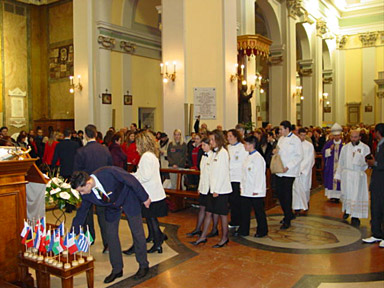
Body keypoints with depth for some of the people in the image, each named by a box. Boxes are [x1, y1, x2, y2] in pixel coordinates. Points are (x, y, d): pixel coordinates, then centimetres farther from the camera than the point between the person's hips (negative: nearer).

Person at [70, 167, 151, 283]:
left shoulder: (109, 173, -39)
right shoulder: (86, 195, -20)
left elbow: (131, 180, -28)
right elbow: (81, 212, -5)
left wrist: (144, 197, -18)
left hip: (128, 199, -4)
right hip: (112, 207, 5)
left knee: (137, 232, 3)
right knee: (111, 234, 4)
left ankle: (143, 266, 20)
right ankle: (117, 269, 21)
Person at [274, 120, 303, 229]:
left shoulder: (295, 140, -8)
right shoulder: (281, 139, 14)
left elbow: (299, 156, -11)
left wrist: (288, 167, -18)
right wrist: (275, 151, 0)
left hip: (289, 172, -7)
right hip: (279, 171, 7)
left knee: (287, 195, -3)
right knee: (279, 194, 8)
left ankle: (287, 221, 8)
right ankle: (289, 214, 29)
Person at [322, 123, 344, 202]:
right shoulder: (329, 143, 6)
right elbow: (323, 153, 3)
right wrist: (330, 149, -11)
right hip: (330, 166, 2)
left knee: (339, 180, -2)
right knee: (331, 180, 3)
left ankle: (338, 196, 3)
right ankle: (332, 195, 11)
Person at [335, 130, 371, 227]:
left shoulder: (365, 148, -3)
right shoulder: (345, 148, 5)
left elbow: (366, 163, -8)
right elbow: (341, 162, 10)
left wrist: (359, 155, -23)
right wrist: (338, 175, 10)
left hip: (358, 175, -2)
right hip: (346, 174, 2)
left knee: (357, 195, -1)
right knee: (346, 194, 9)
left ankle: (355, 216, 6)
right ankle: (347, 209, 32)